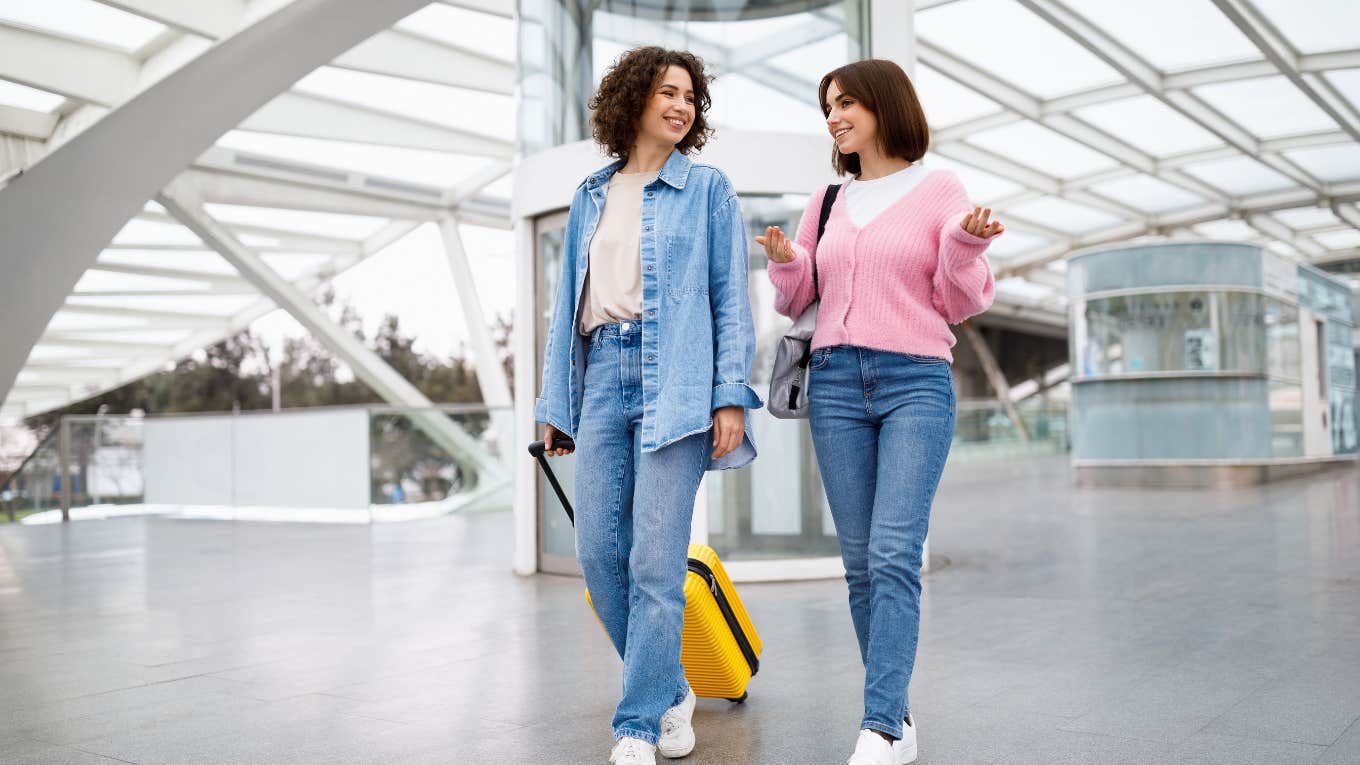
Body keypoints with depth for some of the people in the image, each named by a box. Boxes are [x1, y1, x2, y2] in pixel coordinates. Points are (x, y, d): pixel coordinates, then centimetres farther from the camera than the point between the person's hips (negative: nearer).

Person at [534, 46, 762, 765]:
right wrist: (554, 402, 14)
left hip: (674, 382, -4)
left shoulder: (707, 187, 7)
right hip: (603, 377, 5)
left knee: (655, 561, -8)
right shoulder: (591, 196, 18)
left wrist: (731, 396, -7)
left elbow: (730, 297, 3)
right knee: (598, 552, 1)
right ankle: (670, 690, 20)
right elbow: (569, 301, 19)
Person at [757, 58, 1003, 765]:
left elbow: (962, 303, 3)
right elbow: (795, 301, 20)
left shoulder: (939, 190, 4)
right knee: (860, 561, 3)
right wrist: (784, 262, -1)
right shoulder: (828, 200, 16)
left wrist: (964, 245, -16)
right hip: (835, 384, 4)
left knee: (894, 555, -15)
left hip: (917, 385, -4)